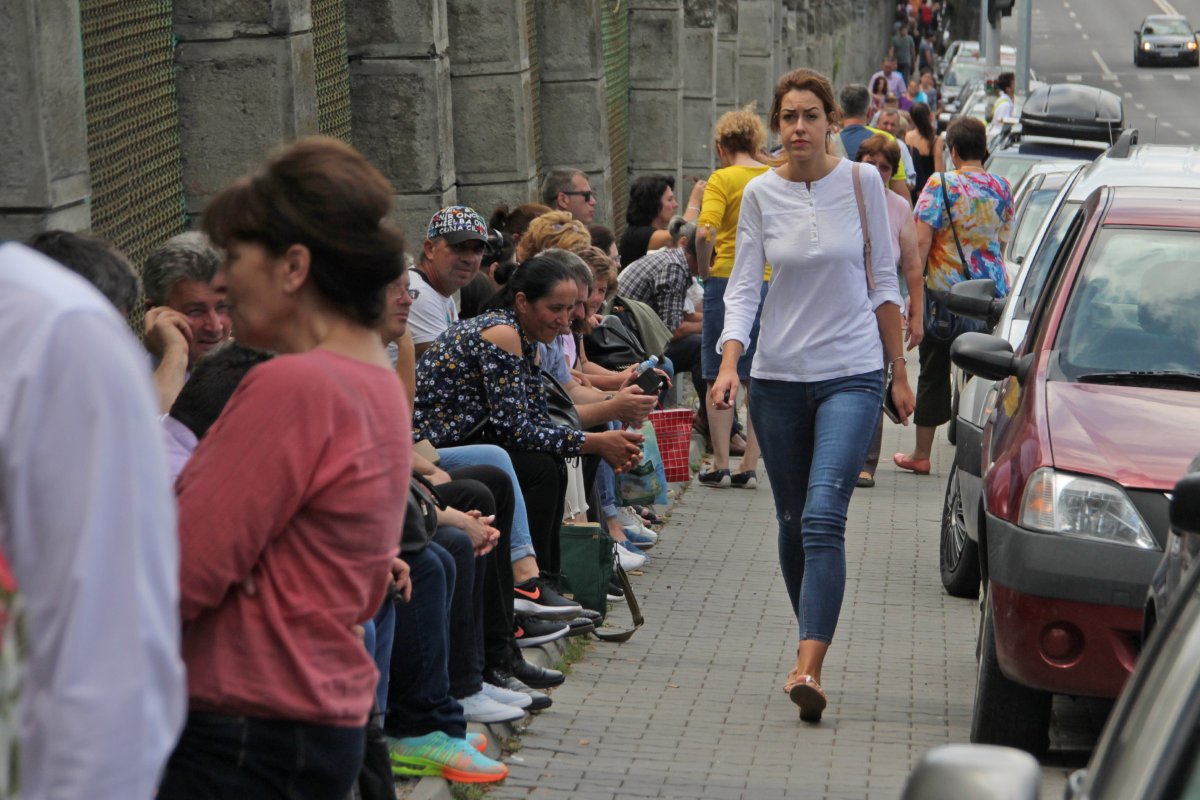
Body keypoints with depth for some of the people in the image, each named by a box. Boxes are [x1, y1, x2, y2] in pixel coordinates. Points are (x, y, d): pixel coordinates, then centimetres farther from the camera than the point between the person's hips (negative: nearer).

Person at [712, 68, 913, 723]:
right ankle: (813, 637, 29)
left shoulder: (861, 183, -1)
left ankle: (808, 665, -24)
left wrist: (900, 373, 7)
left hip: (851, 373, -3)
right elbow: (743, 286, -1)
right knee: (792, 522, 11)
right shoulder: (759, 195, 1)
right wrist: (729, 361, -17)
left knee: (822, 517, -17)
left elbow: (883, 282, 5)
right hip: (778, 376, 3)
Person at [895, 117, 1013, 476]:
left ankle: (921, 454, 13)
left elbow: (921, 240, -15)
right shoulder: (1001, 188, 3)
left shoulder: (941, 184, -11)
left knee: (935, 371, 6)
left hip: (946, 290, -3)